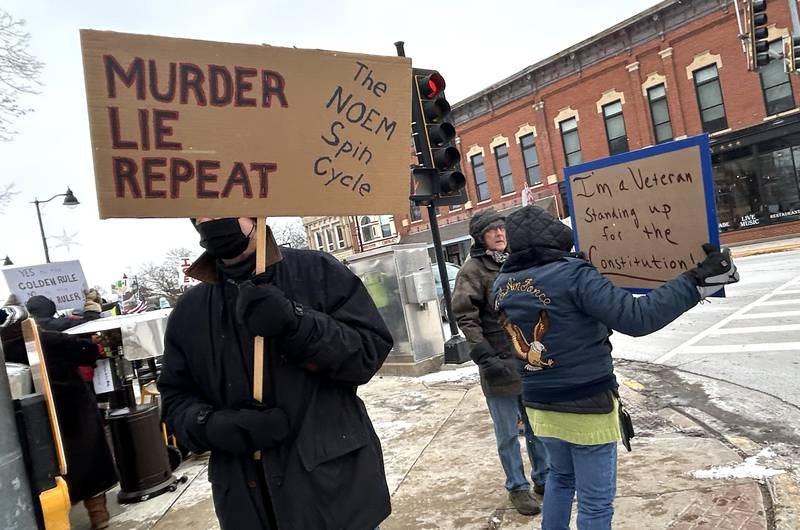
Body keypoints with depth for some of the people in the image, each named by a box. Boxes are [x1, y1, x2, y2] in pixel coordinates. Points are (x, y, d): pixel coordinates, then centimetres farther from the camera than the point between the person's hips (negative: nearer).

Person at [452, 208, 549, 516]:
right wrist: (485, 356, -21)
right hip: (500, 364, -5)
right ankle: (517, 487, 24)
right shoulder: (472, 271, -9)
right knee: (508, 433, 7)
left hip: (530, 360, 6)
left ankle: (543, 478, 35)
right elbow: (465, 317, -15)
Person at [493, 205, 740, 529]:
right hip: (587, 409, -6)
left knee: (561, 477, 29)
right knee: (596, 501, 10)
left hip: (539, 407, 6)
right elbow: (635, 317, -26)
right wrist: (698, 281, -20)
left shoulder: (502, 284, -1)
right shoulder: (571, 275, -21)